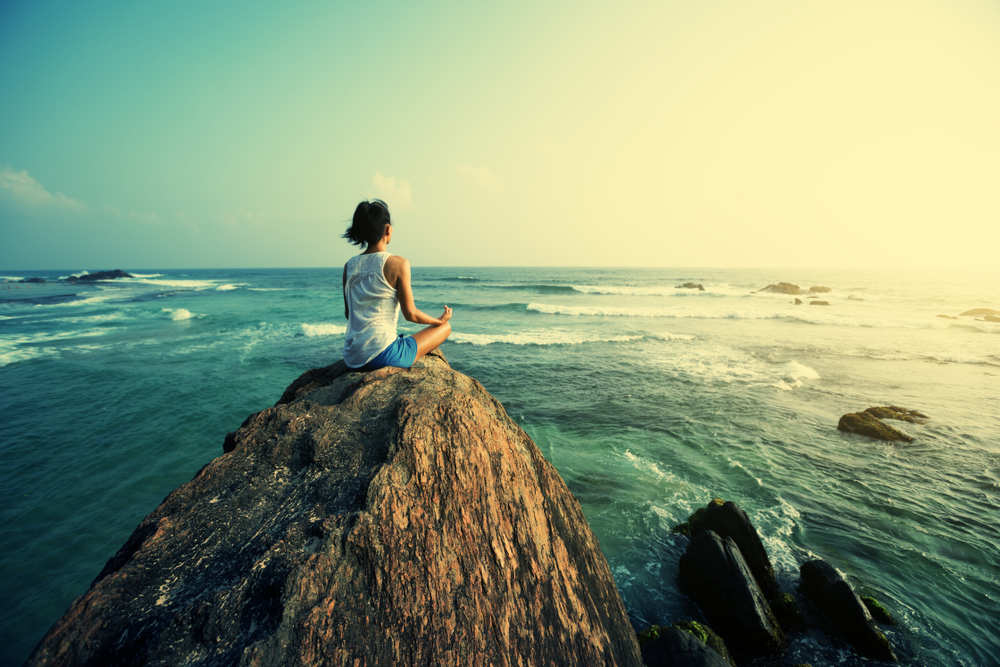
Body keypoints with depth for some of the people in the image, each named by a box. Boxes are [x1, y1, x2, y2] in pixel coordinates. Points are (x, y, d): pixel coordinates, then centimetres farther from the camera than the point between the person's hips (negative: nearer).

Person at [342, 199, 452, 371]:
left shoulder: (349, 266, 6)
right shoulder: (397, 263, -11)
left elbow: (348, 314, 14)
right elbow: (411, 314, -9)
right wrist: (440, 320, 10)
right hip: (380, 355, -8)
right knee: (446, 327, 11)